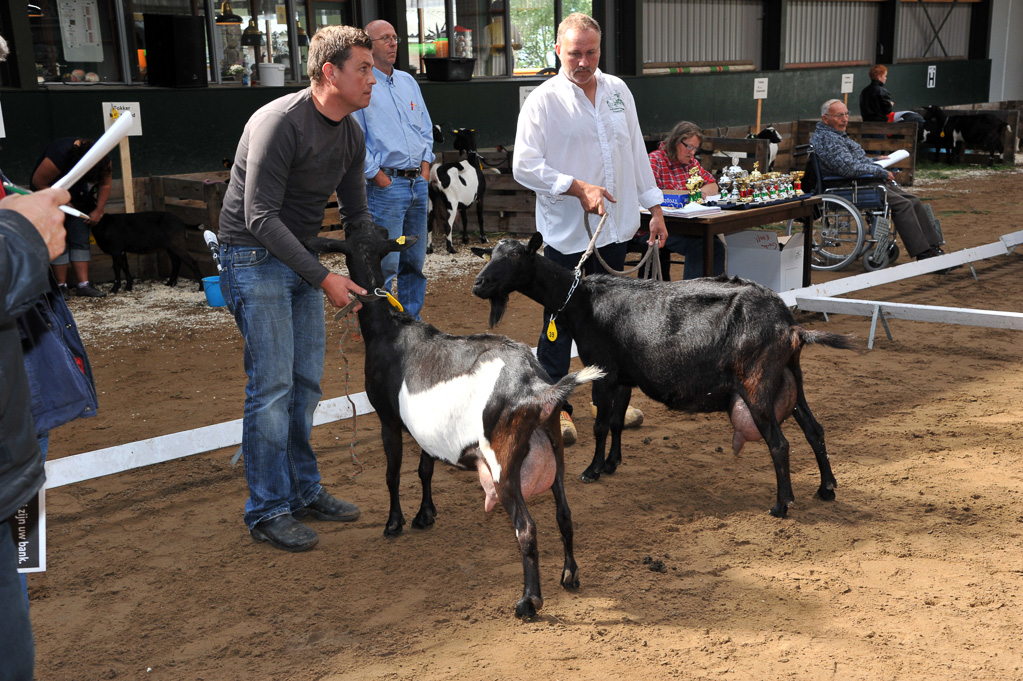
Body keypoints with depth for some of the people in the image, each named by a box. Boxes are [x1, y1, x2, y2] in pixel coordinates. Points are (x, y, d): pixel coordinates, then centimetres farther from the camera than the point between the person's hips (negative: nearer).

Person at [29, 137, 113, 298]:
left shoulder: (104, 162, -21)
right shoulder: (59, 154, -36)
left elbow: (105, 185, -4)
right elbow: (38, 182, -25)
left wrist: (98, 211, -6)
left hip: (78, 199, 5)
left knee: (81, 240, -2)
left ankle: (83, 285, -2)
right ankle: (61, 286, -5)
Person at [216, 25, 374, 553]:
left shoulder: (351, 135, 5)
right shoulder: (279, 123, -21)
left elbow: (356, 213, 15)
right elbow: (260, 217, -23)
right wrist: (324, 278, -24)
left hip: (302, 259, 8)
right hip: (255, 259, -8)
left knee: (307, 381, 10)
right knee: (272, 386, -8)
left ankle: (303, 492, 23)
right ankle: (268, 511, 4)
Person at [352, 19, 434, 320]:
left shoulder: (408, 81, 16)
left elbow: (426, 127, 20)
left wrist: (426, 167, 8)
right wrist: (379, 177, -11)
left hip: (418, 182, 7)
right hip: (386, 185, -7)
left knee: (415, 260, 11)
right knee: (385, 263, -7)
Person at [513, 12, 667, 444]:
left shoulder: (617, 90, 9)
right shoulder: (543, 100, -8)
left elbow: (637, 152, 14)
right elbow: (524, 167, -14)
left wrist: (654, 206, 11)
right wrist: (578, 188, -21)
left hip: (616, 226, 5)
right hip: (567, 230, -5)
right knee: (561, 319, -1)